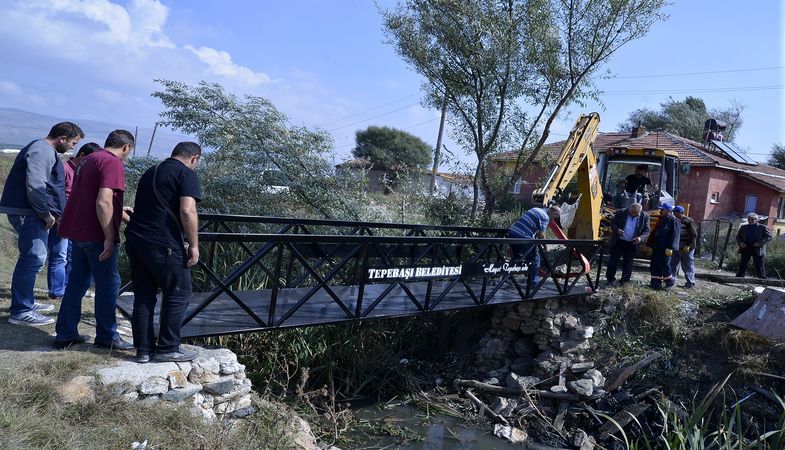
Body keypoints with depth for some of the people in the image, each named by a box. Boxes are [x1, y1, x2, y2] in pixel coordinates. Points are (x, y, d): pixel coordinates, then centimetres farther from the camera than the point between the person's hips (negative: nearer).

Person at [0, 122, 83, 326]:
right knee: (33, 258, -10)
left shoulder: (43, 150, 20)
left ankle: (26, 302, 28)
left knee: (32, 258, 18)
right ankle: (21, 311, -6)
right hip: (29, 214, -11)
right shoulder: (42, 151, -15)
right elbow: (35, 187, -25)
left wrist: (48, 213, 19)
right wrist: (46, 214, -16)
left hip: (33, 213, 11)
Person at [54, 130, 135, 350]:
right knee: (108, 284, 2)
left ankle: (65, 335, 21)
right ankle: (107, 337, 11)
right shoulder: (113, 163, -15)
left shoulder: (90, 159, 15)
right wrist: (109, 238, -21)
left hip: (78, 230, 9)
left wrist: (119, 210, 41)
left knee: (77, 282, 15)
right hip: (96, 234, -9)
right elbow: (103, 202, -25)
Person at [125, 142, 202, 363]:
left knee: (144, 296, 13)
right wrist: (193, 245, -11)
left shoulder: (150, 172, 20)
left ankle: (144, 349, 18)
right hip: (162, 243, -8)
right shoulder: (187, 174, -4)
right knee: (178, 294, 5)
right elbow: (187, 211, -17)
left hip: (134, 238, 8)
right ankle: (168, 349, 9)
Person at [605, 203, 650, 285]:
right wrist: (617, 230, -21)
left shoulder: (644, 217, -6)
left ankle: (625, 279, 21)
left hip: (631, 244, 1)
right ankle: (610, 278, 18)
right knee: (614, 260, 6)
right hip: (618, 241, -1)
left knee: (628, 262, 8)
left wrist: (641, 238, -20)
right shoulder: (620, 213, -8)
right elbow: (612, 223, 0)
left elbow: (646, 231, 0)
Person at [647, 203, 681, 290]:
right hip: (656, 248, 9)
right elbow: (654, 233, 23)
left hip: (664, 249, -9)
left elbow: (674, 236, -17)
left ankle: (670, 282, 16)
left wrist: (670, 248, -23)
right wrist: (649, 245, 21)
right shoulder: (661, 220, 19)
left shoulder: (674, 221, -9)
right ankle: (656, 284, 13)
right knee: (654, 267, 7)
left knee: (664, 266, -2)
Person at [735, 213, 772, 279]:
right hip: (745, 248, 3)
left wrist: (760, 243, -16)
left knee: (759, 266, -1)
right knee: (742, 265, 5)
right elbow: (738, 237, 17)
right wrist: (740, 243, -4)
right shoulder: (743, 227, 15)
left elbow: (769, 237, -2)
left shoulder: (762, 227, 3)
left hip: (757, 249, -3)